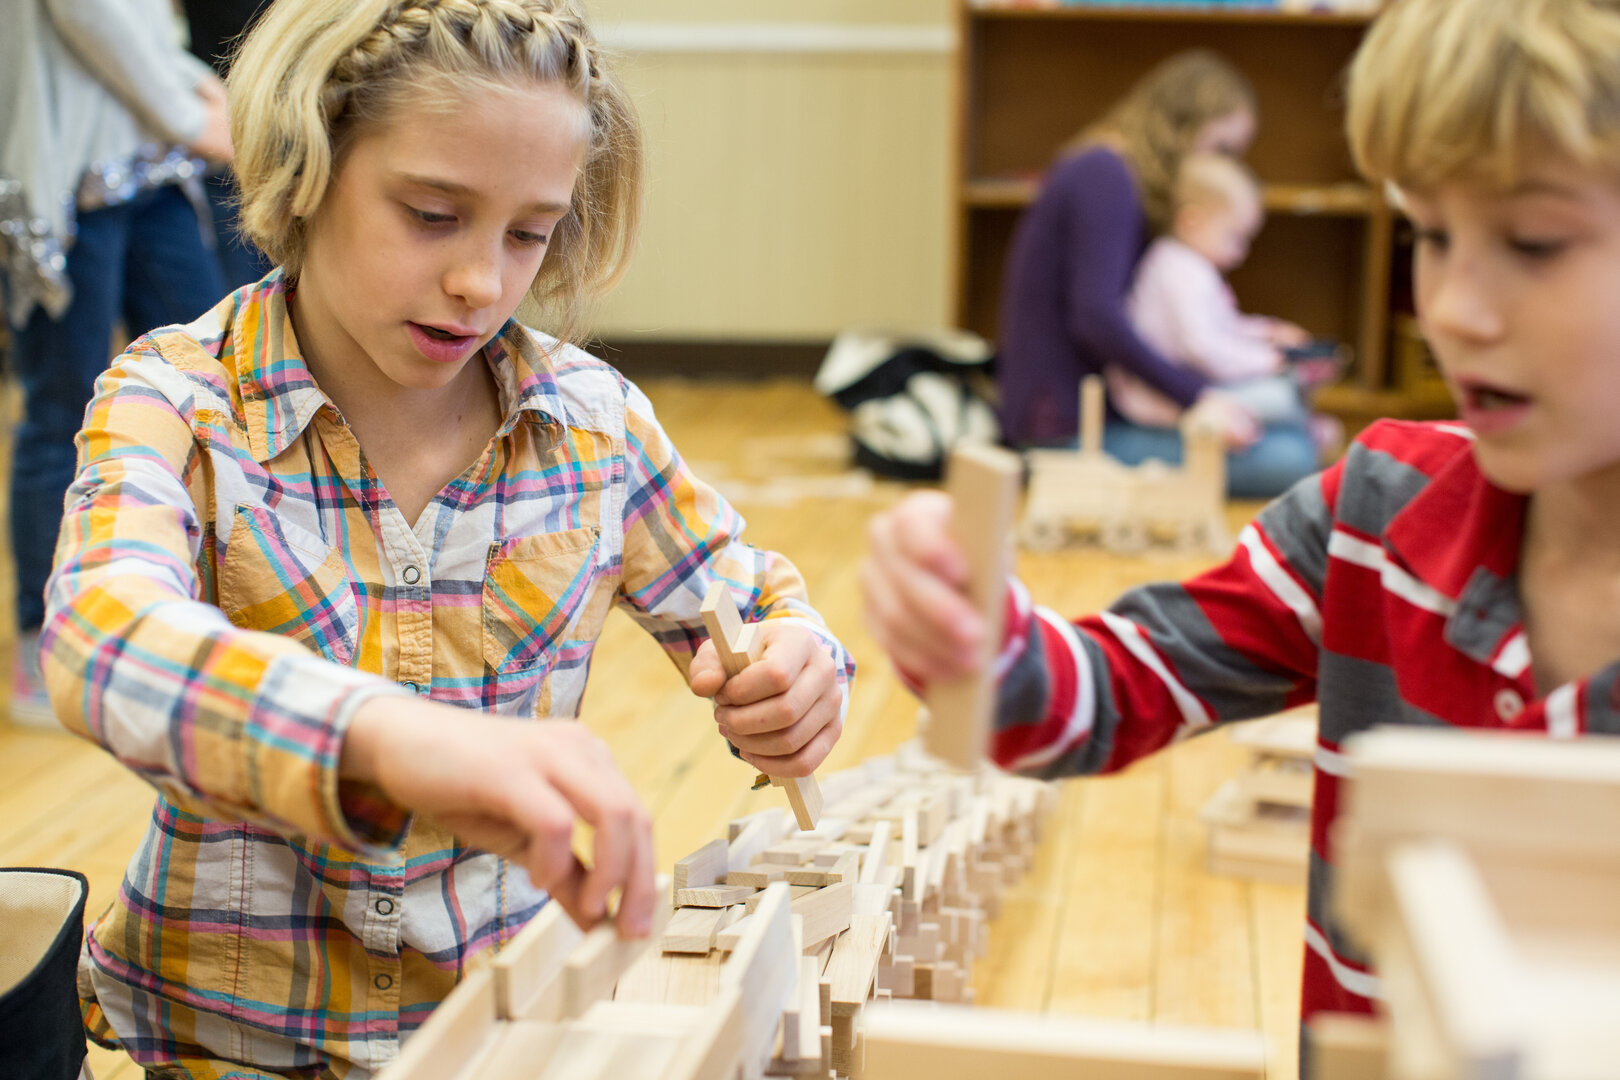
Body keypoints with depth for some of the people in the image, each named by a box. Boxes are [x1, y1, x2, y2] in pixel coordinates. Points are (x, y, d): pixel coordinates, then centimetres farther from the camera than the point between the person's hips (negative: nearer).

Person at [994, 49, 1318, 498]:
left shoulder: (1107, 172, 19)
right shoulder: (1105, 175, -12)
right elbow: (1095, 317, -24)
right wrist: (1199, 397, -24)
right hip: (1070, 431, -10)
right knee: (1288, 460, -23)